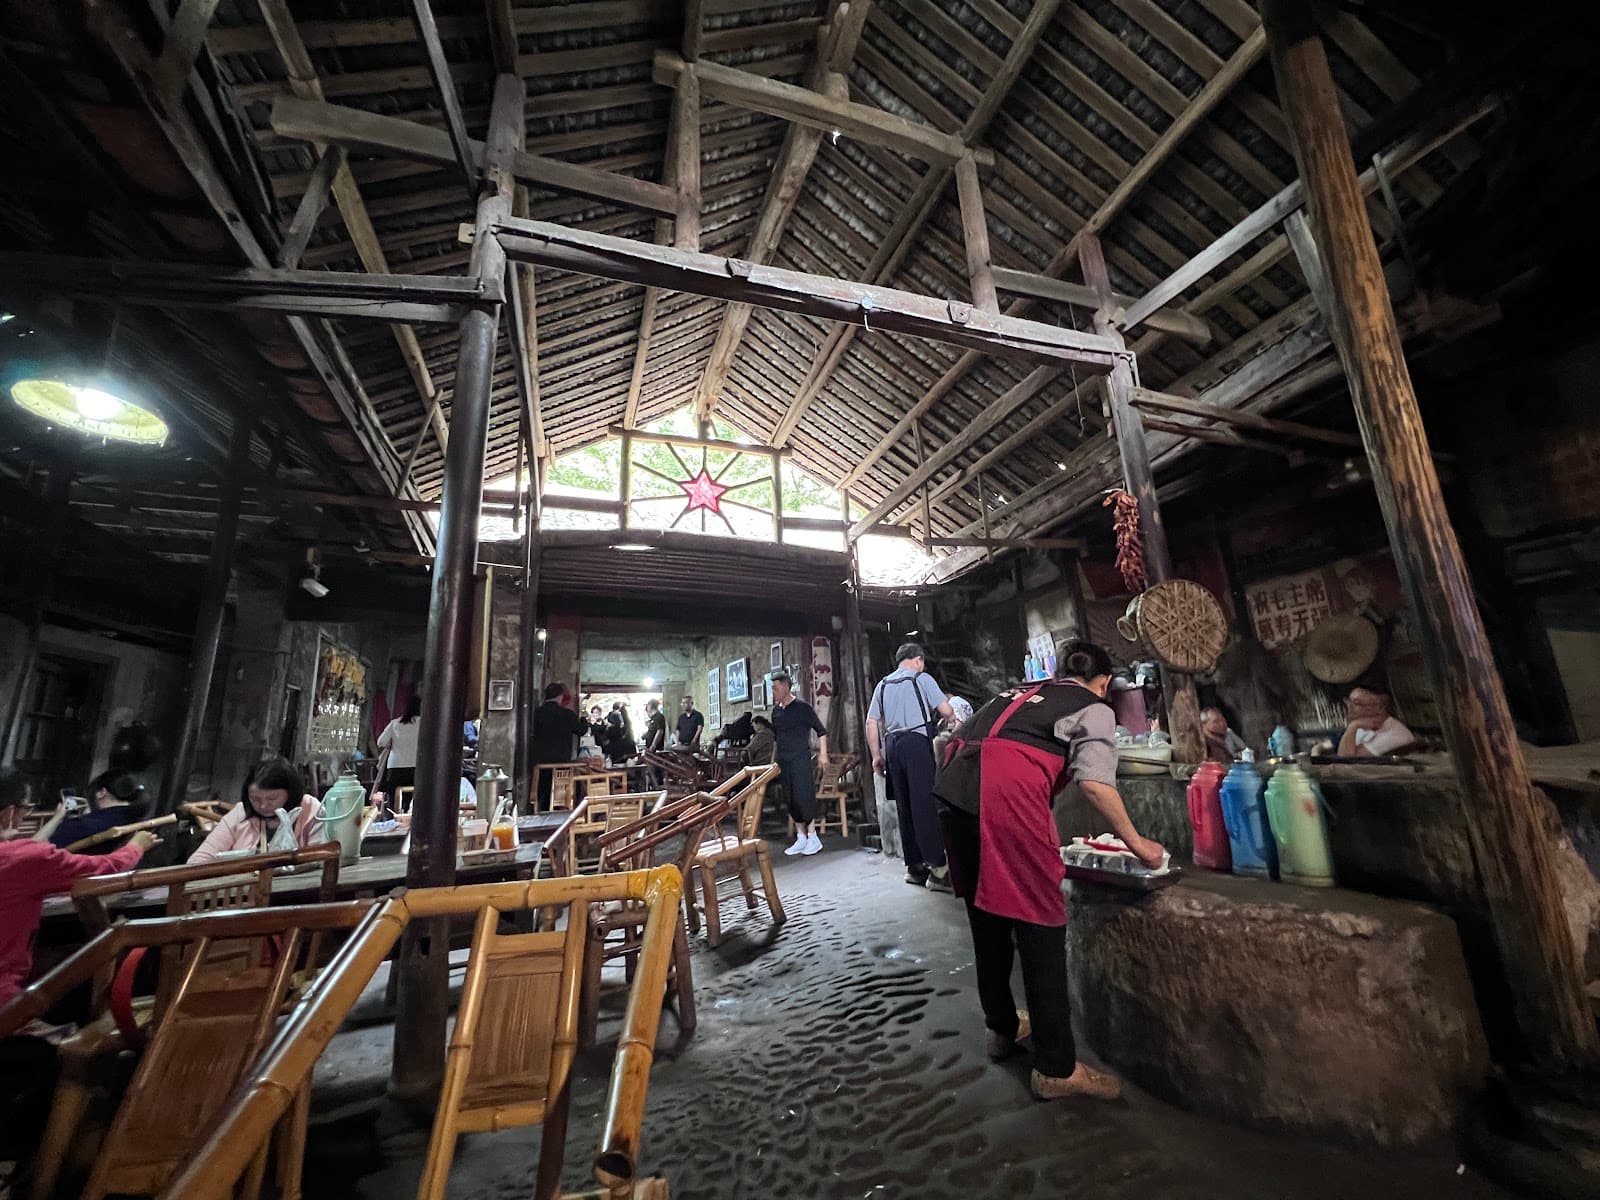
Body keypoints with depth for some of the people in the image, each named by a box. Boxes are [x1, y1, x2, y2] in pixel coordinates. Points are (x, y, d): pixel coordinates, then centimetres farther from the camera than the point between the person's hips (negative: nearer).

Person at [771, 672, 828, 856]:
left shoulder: (802, 707, -7)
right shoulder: (776, 710, 10)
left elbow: (821, 730, -2)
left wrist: (822, 753, -7)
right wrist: (774, 759, 18)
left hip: (801, 759, -6)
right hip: (783, 761, 6)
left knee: (804, 796, -8)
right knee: (792, 800, 9)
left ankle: (812, 837, 5)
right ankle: (801, 838, 18)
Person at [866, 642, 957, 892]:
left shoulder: (883, 684, 17)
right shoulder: (922, 678, 3)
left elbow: (871, 723, 12)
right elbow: (946, 710, -1)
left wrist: (877, 755, 16)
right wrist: (952, 717, 22)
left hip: (892, 744, 5)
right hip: (917, 742, -5)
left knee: (905, 807, 10)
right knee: (926, 804, -8)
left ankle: (914, 866, 16)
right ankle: (938, 868, -11)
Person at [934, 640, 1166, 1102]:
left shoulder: (1022, 691, 32)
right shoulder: (1094, 708, 15)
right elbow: (1095, 784, -1)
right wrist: (1136, 844, 12)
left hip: (953, 784, 7)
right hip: (1006, 792, -7)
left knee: (986, 915, 21)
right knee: (1041, 925, 7)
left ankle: (1002, 1029, 39)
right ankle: (1056, 1069, 18)